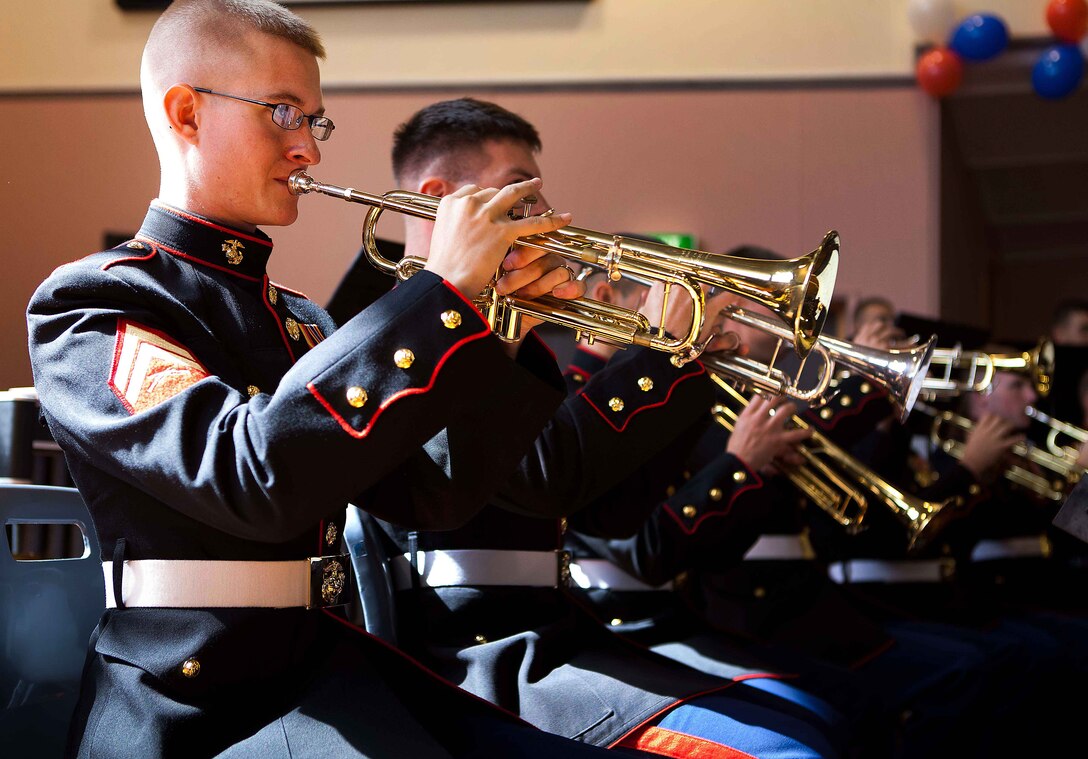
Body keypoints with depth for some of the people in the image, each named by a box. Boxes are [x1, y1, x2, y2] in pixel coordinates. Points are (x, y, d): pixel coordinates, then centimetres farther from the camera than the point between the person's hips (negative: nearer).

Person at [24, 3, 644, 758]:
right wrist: (443, 293, -23)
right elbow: (253, 476, -25)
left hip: (333, 667, 8)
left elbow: (424, 492, 13)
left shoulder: (299, 321, 17)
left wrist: (503, 336, -1)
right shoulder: (91, 304, -7)